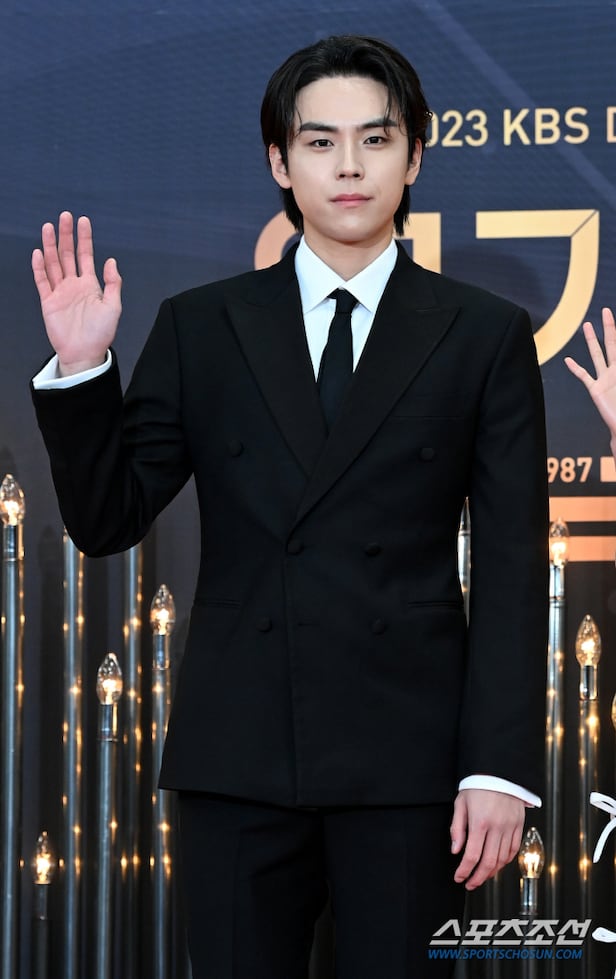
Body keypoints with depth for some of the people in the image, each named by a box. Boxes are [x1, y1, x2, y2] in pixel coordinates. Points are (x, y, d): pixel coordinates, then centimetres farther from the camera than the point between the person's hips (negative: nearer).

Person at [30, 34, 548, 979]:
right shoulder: (200, 328, 8)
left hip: (405, 756, -1)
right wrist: (82, 368, -8)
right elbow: (106, 520, 7)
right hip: (237, 753, 1)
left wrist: (500, 767, -7)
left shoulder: (486, 335, 5)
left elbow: (511, 567, 0)